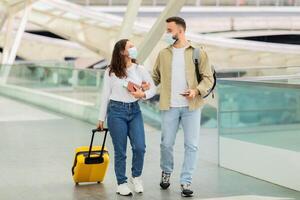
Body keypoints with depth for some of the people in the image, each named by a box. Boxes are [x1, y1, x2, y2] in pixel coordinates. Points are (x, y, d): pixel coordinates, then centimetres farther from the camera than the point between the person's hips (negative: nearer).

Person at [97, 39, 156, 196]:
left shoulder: (140, 70, 4)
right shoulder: (110, 72, -2)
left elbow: (153, 88, 9)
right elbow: (105, 95, 3)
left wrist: (143, 94, -13)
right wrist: (102, 118, 6)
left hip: (134, 111, 2)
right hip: (116, 112, -2)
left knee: (140, 147, -7)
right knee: (120, 151, 2)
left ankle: (136, 177, 17)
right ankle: (122, 184, 15)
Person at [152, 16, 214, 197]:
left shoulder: (199, 53, 0)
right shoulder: (163, 54, 8)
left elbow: (208, 78, 0)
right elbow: (155, 77, 14)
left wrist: (197, 91, -17)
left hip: (191, 106, -2)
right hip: (170, 107, 2)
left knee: (192, 145, -1)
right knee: (166, 144, 7)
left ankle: (186, 181, 10)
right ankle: (166, 172, 34)